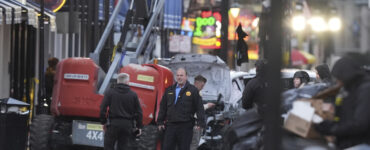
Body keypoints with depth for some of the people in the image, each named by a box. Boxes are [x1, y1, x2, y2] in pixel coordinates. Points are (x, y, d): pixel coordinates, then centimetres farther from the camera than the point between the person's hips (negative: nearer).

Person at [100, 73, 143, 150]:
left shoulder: (110, 92, 1)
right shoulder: (133, 95, 4)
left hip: (113, 123, -1)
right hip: (128, 125, 1)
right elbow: (139, 112, 4)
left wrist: (103, 122, 5)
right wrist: (139, 126, 11)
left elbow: (103, 108, -4)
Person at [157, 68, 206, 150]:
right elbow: (163, 107, 18)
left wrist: (200, 123, -11)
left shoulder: (193, 90, 1)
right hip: (171, 125, 4)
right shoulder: (169, 90, 14)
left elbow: (199, 108, -2)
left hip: (185, 126, -4)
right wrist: (160, 122, 12)